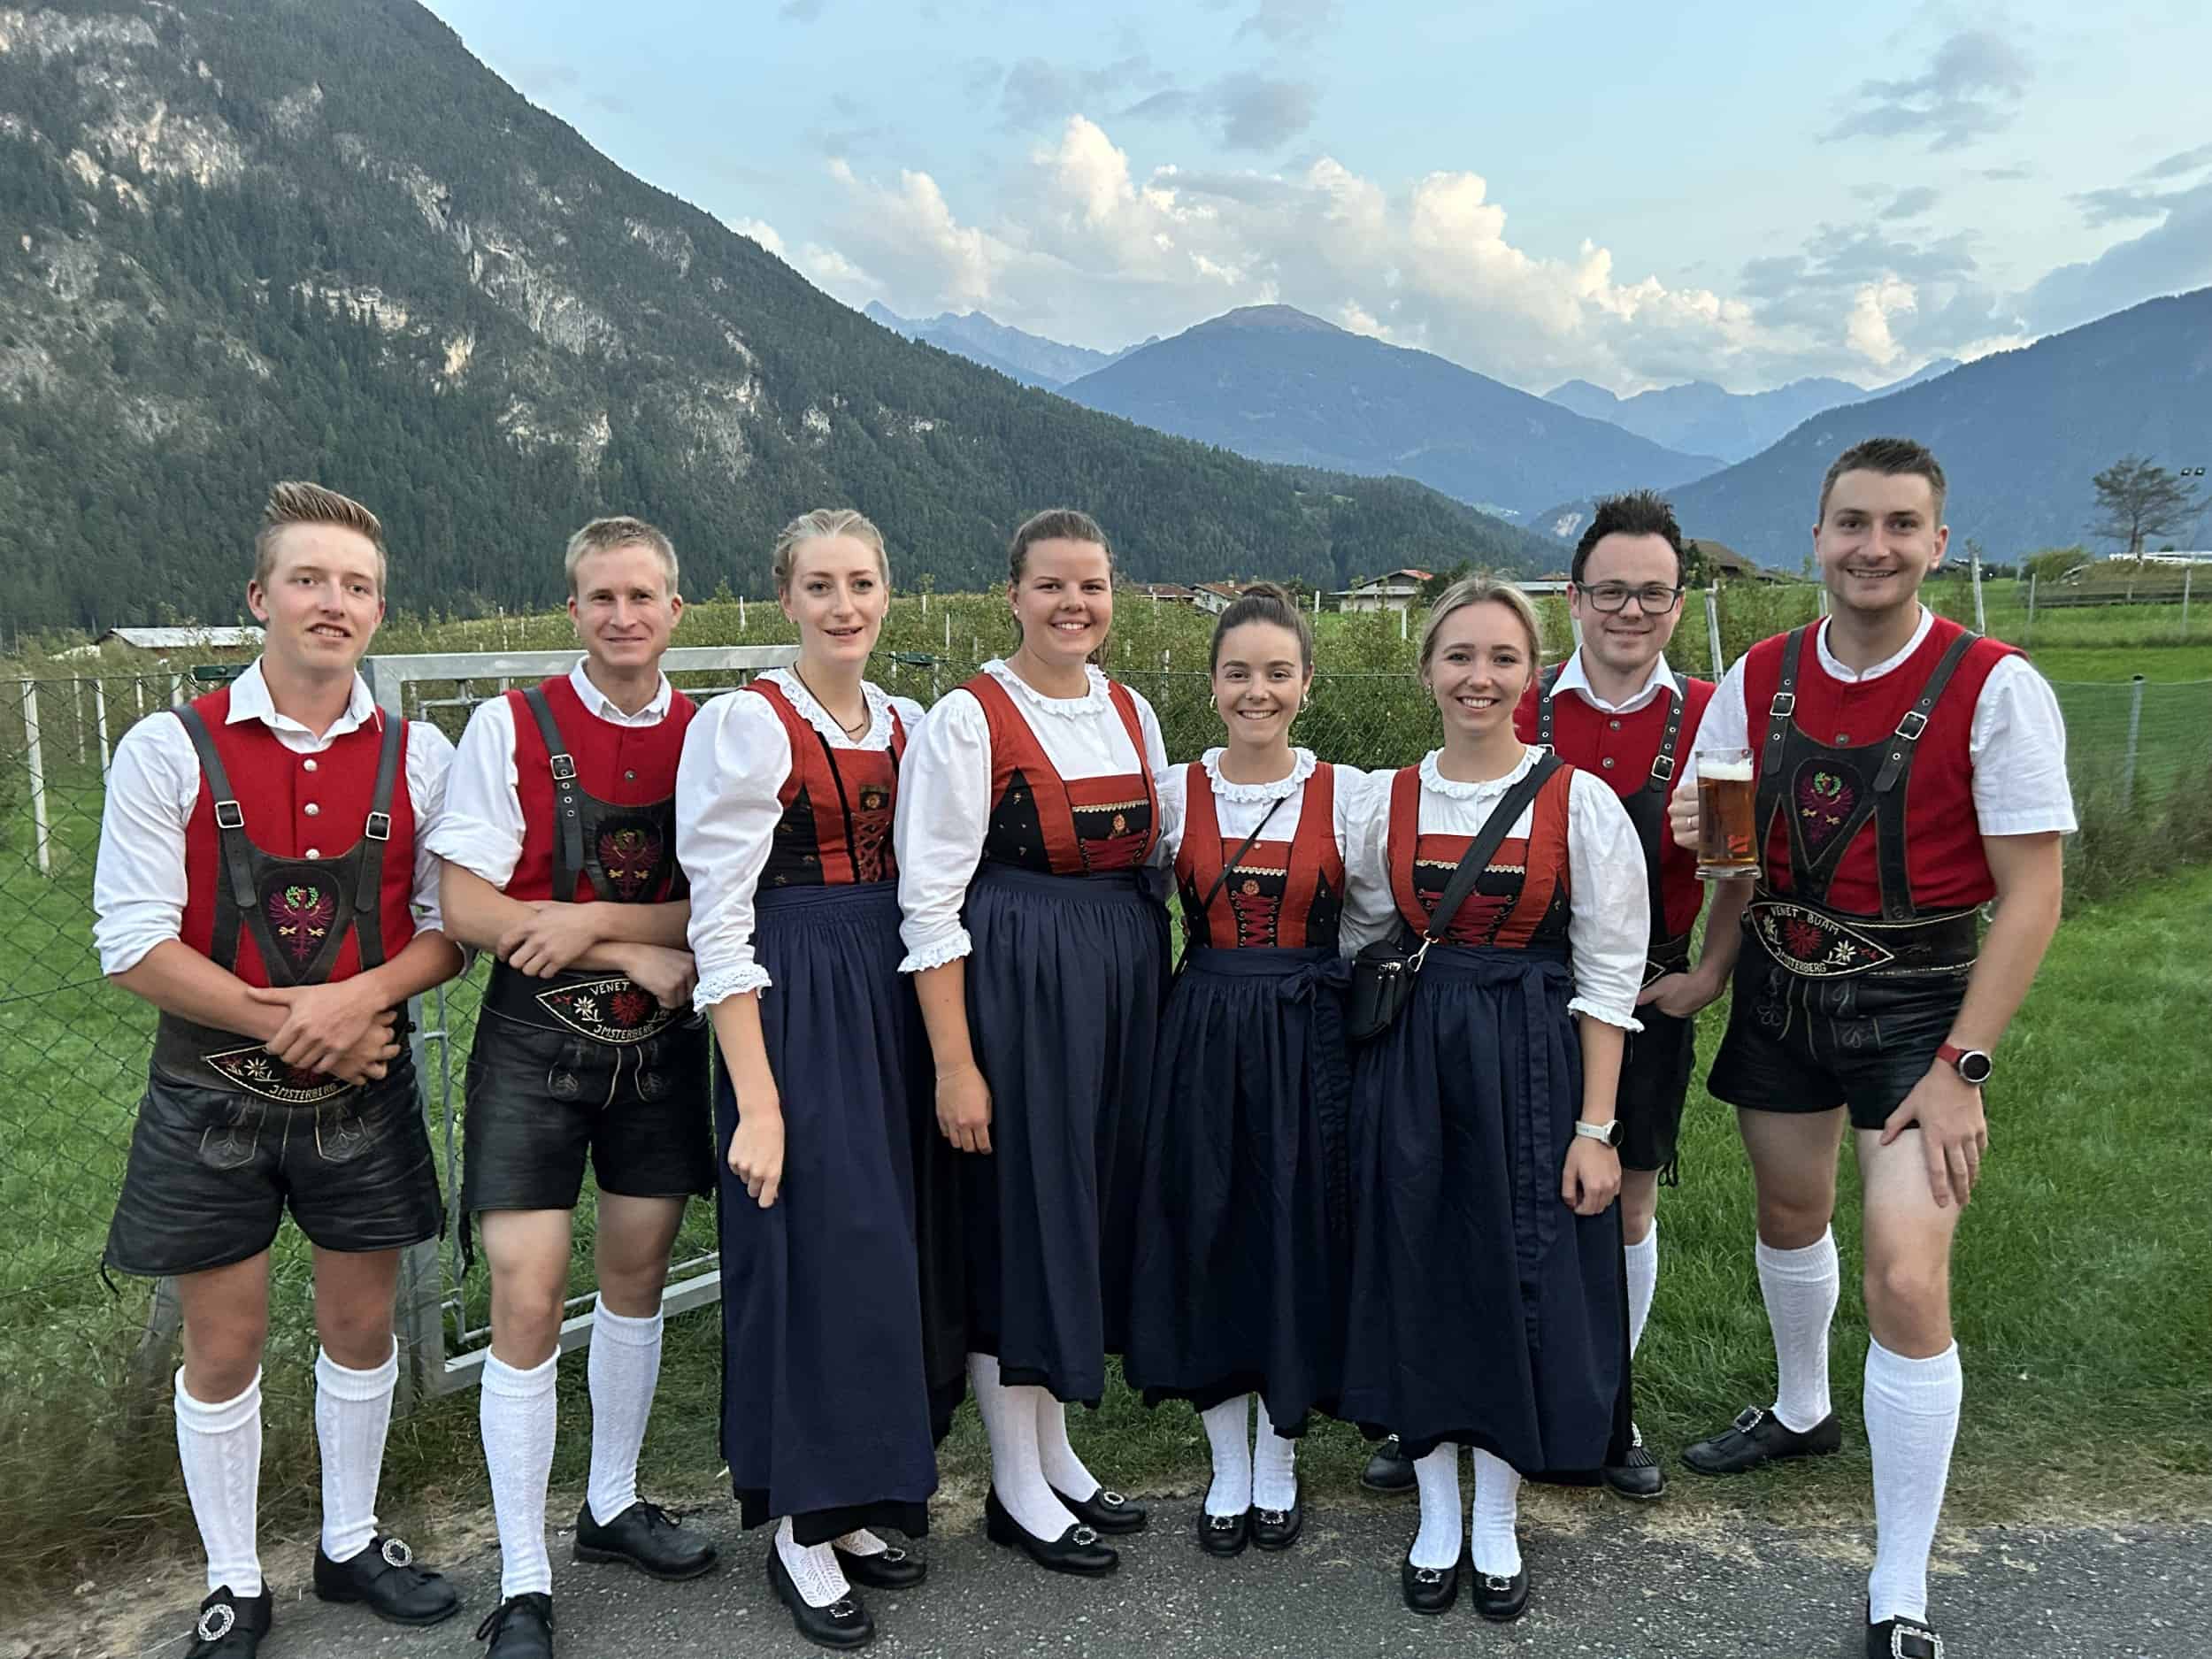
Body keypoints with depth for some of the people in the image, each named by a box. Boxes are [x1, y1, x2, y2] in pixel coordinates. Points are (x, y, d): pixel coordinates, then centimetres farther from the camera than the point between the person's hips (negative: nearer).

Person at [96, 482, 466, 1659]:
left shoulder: (419, 757, -2)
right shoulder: (170, 751, -8)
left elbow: (447, 927, -2)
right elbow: (133, 945, -11)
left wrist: (358, 997, -20)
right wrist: (284, 1020, -17)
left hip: (364, 1090, 2)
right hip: (212, 1093, -2)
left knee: (362, 1327, 15)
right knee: (223, 1349, 10)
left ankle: (351, 1546, 36)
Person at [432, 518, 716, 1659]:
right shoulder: (512, 728, -6)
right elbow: (467, 905, -11)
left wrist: (591, 919, -18)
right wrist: (637, 954, -14)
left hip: (661, 1043, 3)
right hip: (536, 1040, -3)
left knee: (637, 1277, 15)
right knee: (527, 1302, -3)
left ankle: (613, 1505, 36)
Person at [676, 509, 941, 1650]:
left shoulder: (905, 724, 10)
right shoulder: (746, 724, -10)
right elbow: (718, 921, -13)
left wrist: (937, 1046, 9)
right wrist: (757, 1100, -16)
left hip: (889, 999, 7)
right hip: (791, 1007, -6)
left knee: (880, 1245, 11)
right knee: (814, 1246, -2)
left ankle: (849, 1502, 28)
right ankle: (800, 1530, 17)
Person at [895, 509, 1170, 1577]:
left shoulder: (1132, 715, 9)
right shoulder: (968, 718, -10)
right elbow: (931, 900, -13)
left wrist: (1149, 996, 11)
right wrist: (954, 1062, -17)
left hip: (1124, 979, 7)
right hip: (1011, 982, -7)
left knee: (1093, 1202, 14)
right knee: (1015, 1211, 2)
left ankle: (1057, 1455, 32)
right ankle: (1017, 1488, 20)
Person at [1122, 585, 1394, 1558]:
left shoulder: (1348, 792, -1)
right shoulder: (1174, 791, 1)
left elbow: (1379, 928, 4)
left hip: (1309, 1039, -1)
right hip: (1200, 1037, 1)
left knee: (1298, 1236, 6)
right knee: (1205, 1239, 7)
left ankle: (1277, 1463, 28)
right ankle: (1227, 1465, 27)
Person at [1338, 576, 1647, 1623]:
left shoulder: (1578, 800, -6)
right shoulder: (1385, 799, 3)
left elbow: (1608, 975, -6)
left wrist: (1595, 1127, -9)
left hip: (1531, 1065, -2)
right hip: (1410, 1066, 3)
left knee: (1518, 1287, 6)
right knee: (1416, 1280, 8)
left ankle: (1496, 1527, 28)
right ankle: (1436, 1518, 28)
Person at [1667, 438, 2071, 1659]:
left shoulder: (1992, 688, -14)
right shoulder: (1758, 678, -1)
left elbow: (2031, 894, -14)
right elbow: (1715, 835, 10)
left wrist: (1960, 1069, -18)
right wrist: (1698, 832, -16)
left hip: (1915, 1000, -4)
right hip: (1778, 984, 5)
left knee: (1905, 1276, -12)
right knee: (1789, 1207, 20)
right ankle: (1801, 1412, 50)